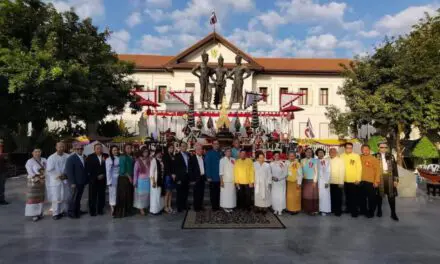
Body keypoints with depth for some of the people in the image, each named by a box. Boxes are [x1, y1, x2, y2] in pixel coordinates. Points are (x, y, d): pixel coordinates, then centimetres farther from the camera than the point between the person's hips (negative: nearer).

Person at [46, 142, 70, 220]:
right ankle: (55, 213, 10)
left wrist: (66, 175, -13)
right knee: (56, 197, 1)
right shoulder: (51, 158, -4)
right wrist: (58, 176, -13)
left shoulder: (68, 157, -1)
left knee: (66, 196, 7)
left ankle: (65, 211, 19)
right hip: (55, 180, -2)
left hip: (66, 180, 2)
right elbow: (49, 170, -7)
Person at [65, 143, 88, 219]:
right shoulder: (71, 158, -9)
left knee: (79, 197, 14)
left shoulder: (84, 157, 9)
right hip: (75, 183, -6)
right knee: (74, 197, 1)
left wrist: (86, 180, 9)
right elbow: (69, 171, -13)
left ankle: (77, 211, 24)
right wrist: (72, 183, -17)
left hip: (82, 182, 6)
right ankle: (71, 212, 12)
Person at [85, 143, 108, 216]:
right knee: (92, 196, 2)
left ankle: (100, 210, 13)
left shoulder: (105, 156, 4)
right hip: (93, 180, -2)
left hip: (102, 179, 2)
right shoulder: (90, 157, -1)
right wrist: (97, 176, -7)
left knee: (101, 195, 4)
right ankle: (92, 210, 11)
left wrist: (103, 175, -5)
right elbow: (88, 169, -3)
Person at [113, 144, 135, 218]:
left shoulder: (131, 158, 12)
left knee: (129, 195, 10)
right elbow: (122, 169, -13)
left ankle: (128, 211, 19)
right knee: (123, 195, -3)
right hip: (124, 178, -7)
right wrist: (128, 176, -13)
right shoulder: (123, 157, -8)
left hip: (130, 178, 7)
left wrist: (131, 177, 2)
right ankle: (120, 212, 4)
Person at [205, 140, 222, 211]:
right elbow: (207, 165, -5)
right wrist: (208, 176, -11)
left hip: (220, 177, 3)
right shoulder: (209, 153, -2)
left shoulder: (221, 153, 8)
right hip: (213, 177, -3)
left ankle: (218, 206, 18)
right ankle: (214, 207, 14)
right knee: (213, 193, 5)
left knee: (218, 192, 8)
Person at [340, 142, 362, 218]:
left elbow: (359, 168, -5)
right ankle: (349, 209, 27)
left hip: (354, 180, -3)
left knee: (354, 196, 2)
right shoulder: (341, 156, 1)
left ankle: (355, 211, 11)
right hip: (345, 180, 3)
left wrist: (358, 179, -9)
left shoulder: (356, 156, -5)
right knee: (348, 196, 14)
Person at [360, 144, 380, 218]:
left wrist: (376, 181, -11)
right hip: (361, 181, 4)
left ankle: (371, 212, 15)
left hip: (371, 182, -4)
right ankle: (363, 211, 27)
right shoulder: (359, 158, 5)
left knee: (371, 198, 2)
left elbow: (378, 170, -6)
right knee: (362, 197, 13)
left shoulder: (374, 159, -5)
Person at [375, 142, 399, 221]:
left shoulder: (391, 156, 8)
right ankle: (379, 211, 22)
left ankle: (393, 213, 10)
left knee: (391, 196, 1)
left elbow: (395, 168, 6)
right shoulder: (375, 157, 2)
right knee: (379, 195, 8)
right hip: (379, 178, -1)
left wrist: (396, 179, 0)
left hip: (389, 178, 1)